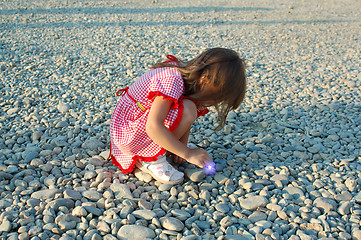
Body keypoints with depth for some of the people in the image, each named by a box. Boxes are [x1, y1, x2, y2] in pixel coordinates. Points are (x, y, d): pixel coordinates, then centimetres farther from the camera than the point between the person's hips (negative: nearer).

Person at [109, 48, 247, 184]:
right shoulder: (172, 81, -30)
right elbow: (153, 127, -35)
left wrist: (182, 147, -3)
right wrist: (187, 153, -29)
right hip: (128, 133, -9)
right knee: (186, 110, -27)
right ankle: (150, 159, -10)